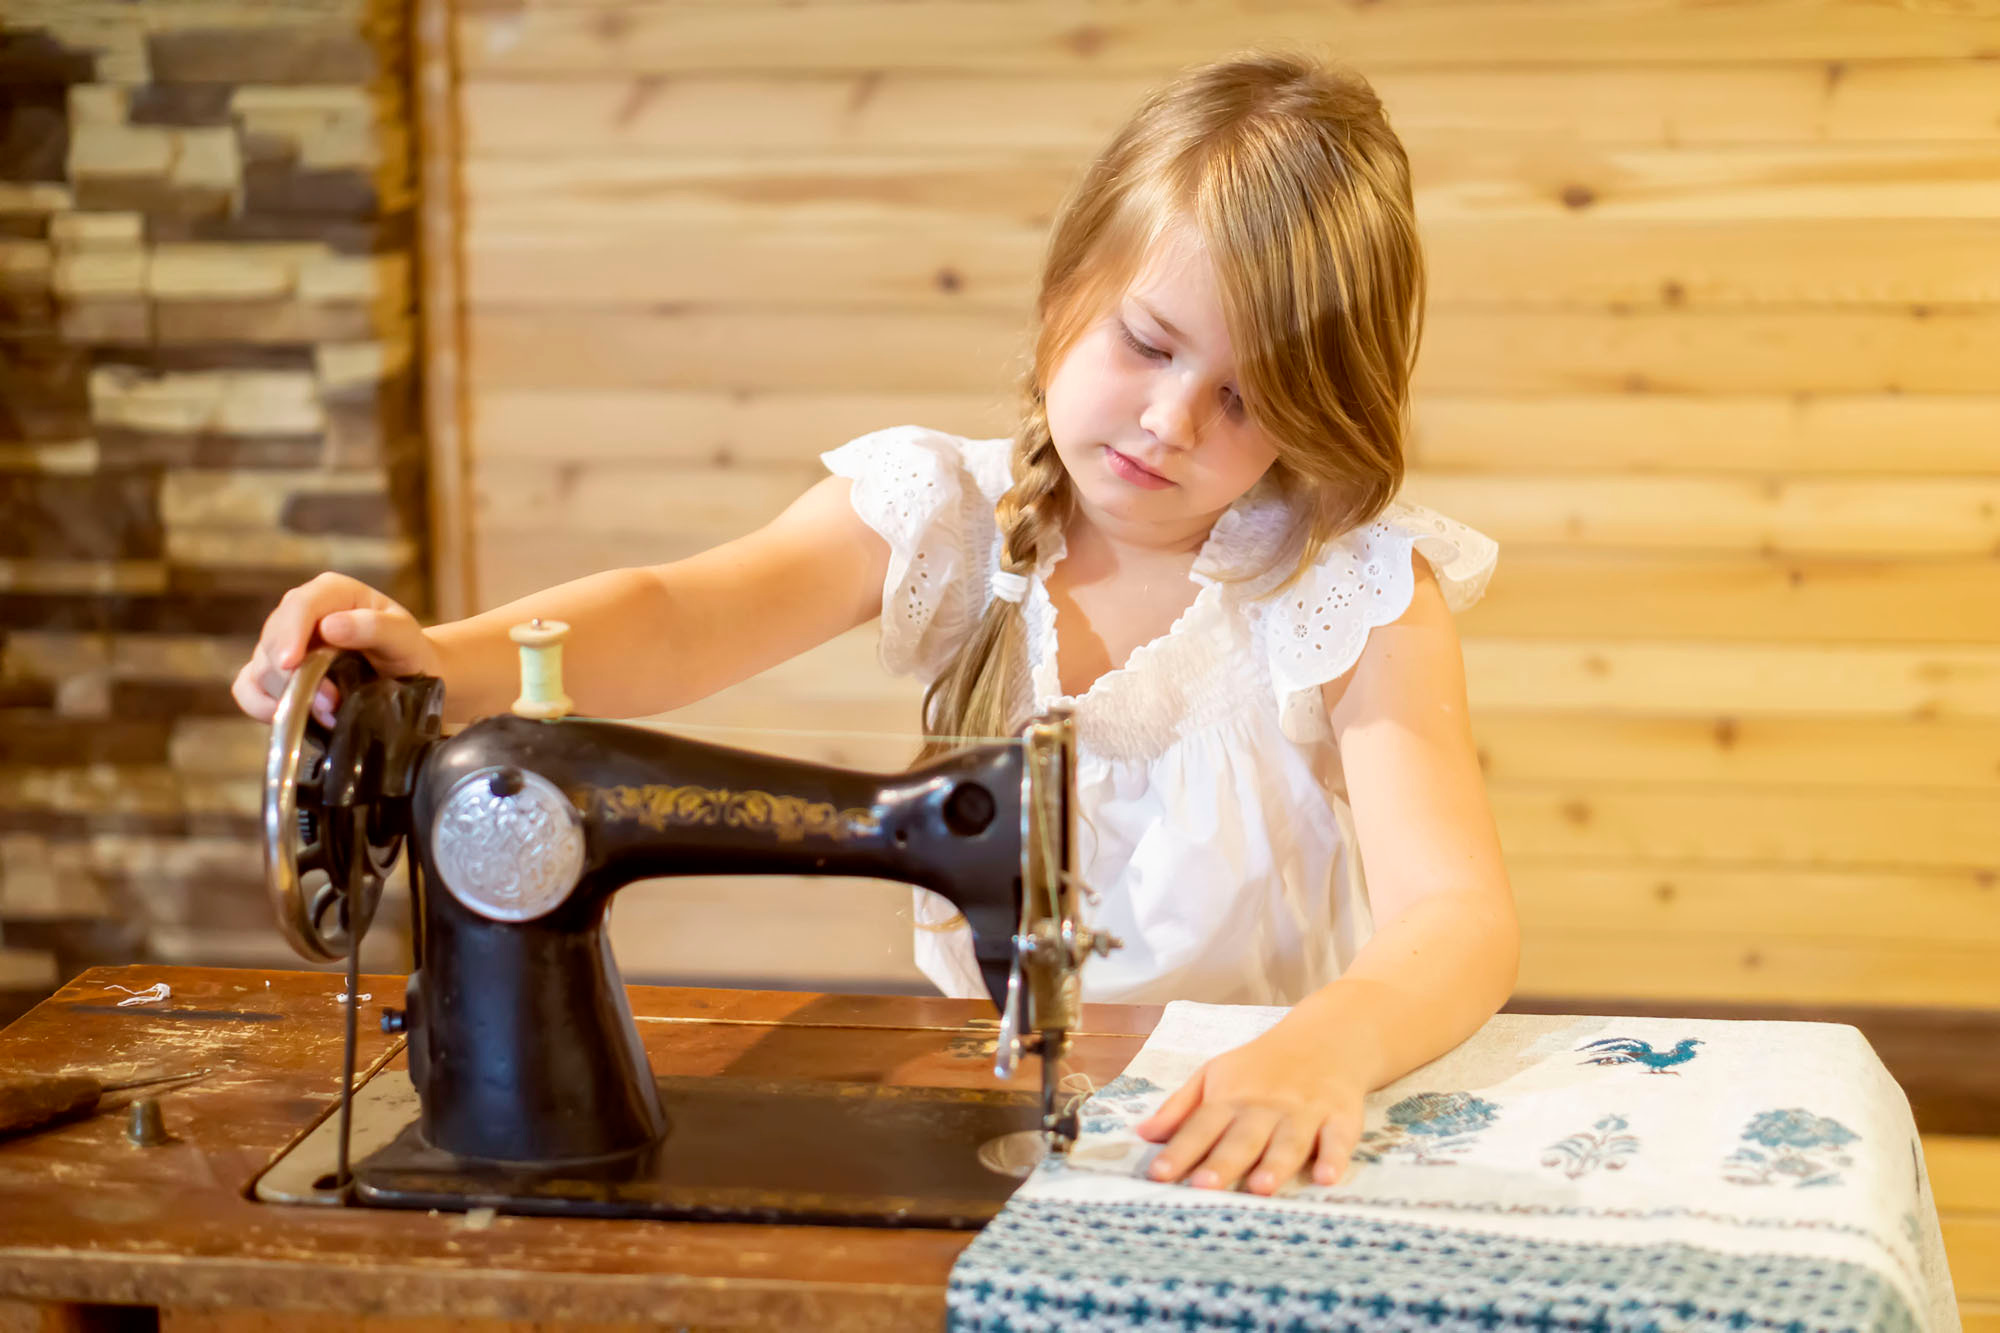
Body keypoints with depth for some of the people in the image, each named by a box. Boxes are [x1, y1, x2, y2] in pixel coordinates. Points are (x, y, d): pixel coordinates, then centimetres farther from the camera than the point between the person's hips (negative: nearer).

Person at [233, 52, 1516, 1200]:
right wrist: (444, 660, -37)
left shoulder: (1354, 590, -9)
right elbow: (681, 619, -16)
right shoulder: (948, 518, -1)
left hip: (1235, 1122, 0)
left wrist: (1326, 1050, -43)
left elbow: (1459, 914, -20)